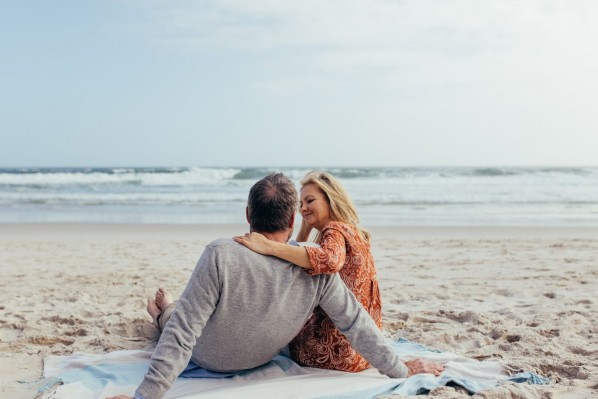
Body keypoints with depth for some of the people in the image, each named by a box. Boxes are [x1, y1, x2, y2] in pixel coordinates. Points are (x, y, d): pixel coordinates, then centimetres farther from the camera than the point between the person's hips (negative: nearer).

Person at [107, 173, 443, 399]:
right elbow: (357, 323, -19)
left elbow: (182, 333, -37)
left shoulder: (221, 256, -39)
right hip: (259, 360, 3)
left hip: (206, 358, -3)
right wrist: (400, 370, -5)